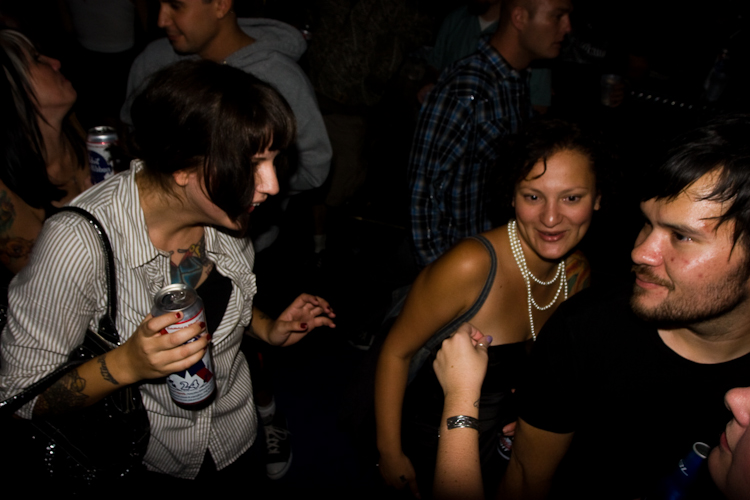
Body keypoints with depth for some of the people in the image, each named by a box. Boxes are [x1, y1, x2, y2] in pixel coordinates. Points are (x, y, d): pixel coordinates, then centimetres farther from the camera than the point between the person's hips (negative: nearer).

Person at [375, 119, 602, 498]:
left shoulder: (577, 274, -10)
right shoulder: (470, 266, -32)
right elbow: (396, 352, -22)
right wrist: (390, 455, -16)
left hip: (501, 439, 6)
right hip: (429, 448, -5)